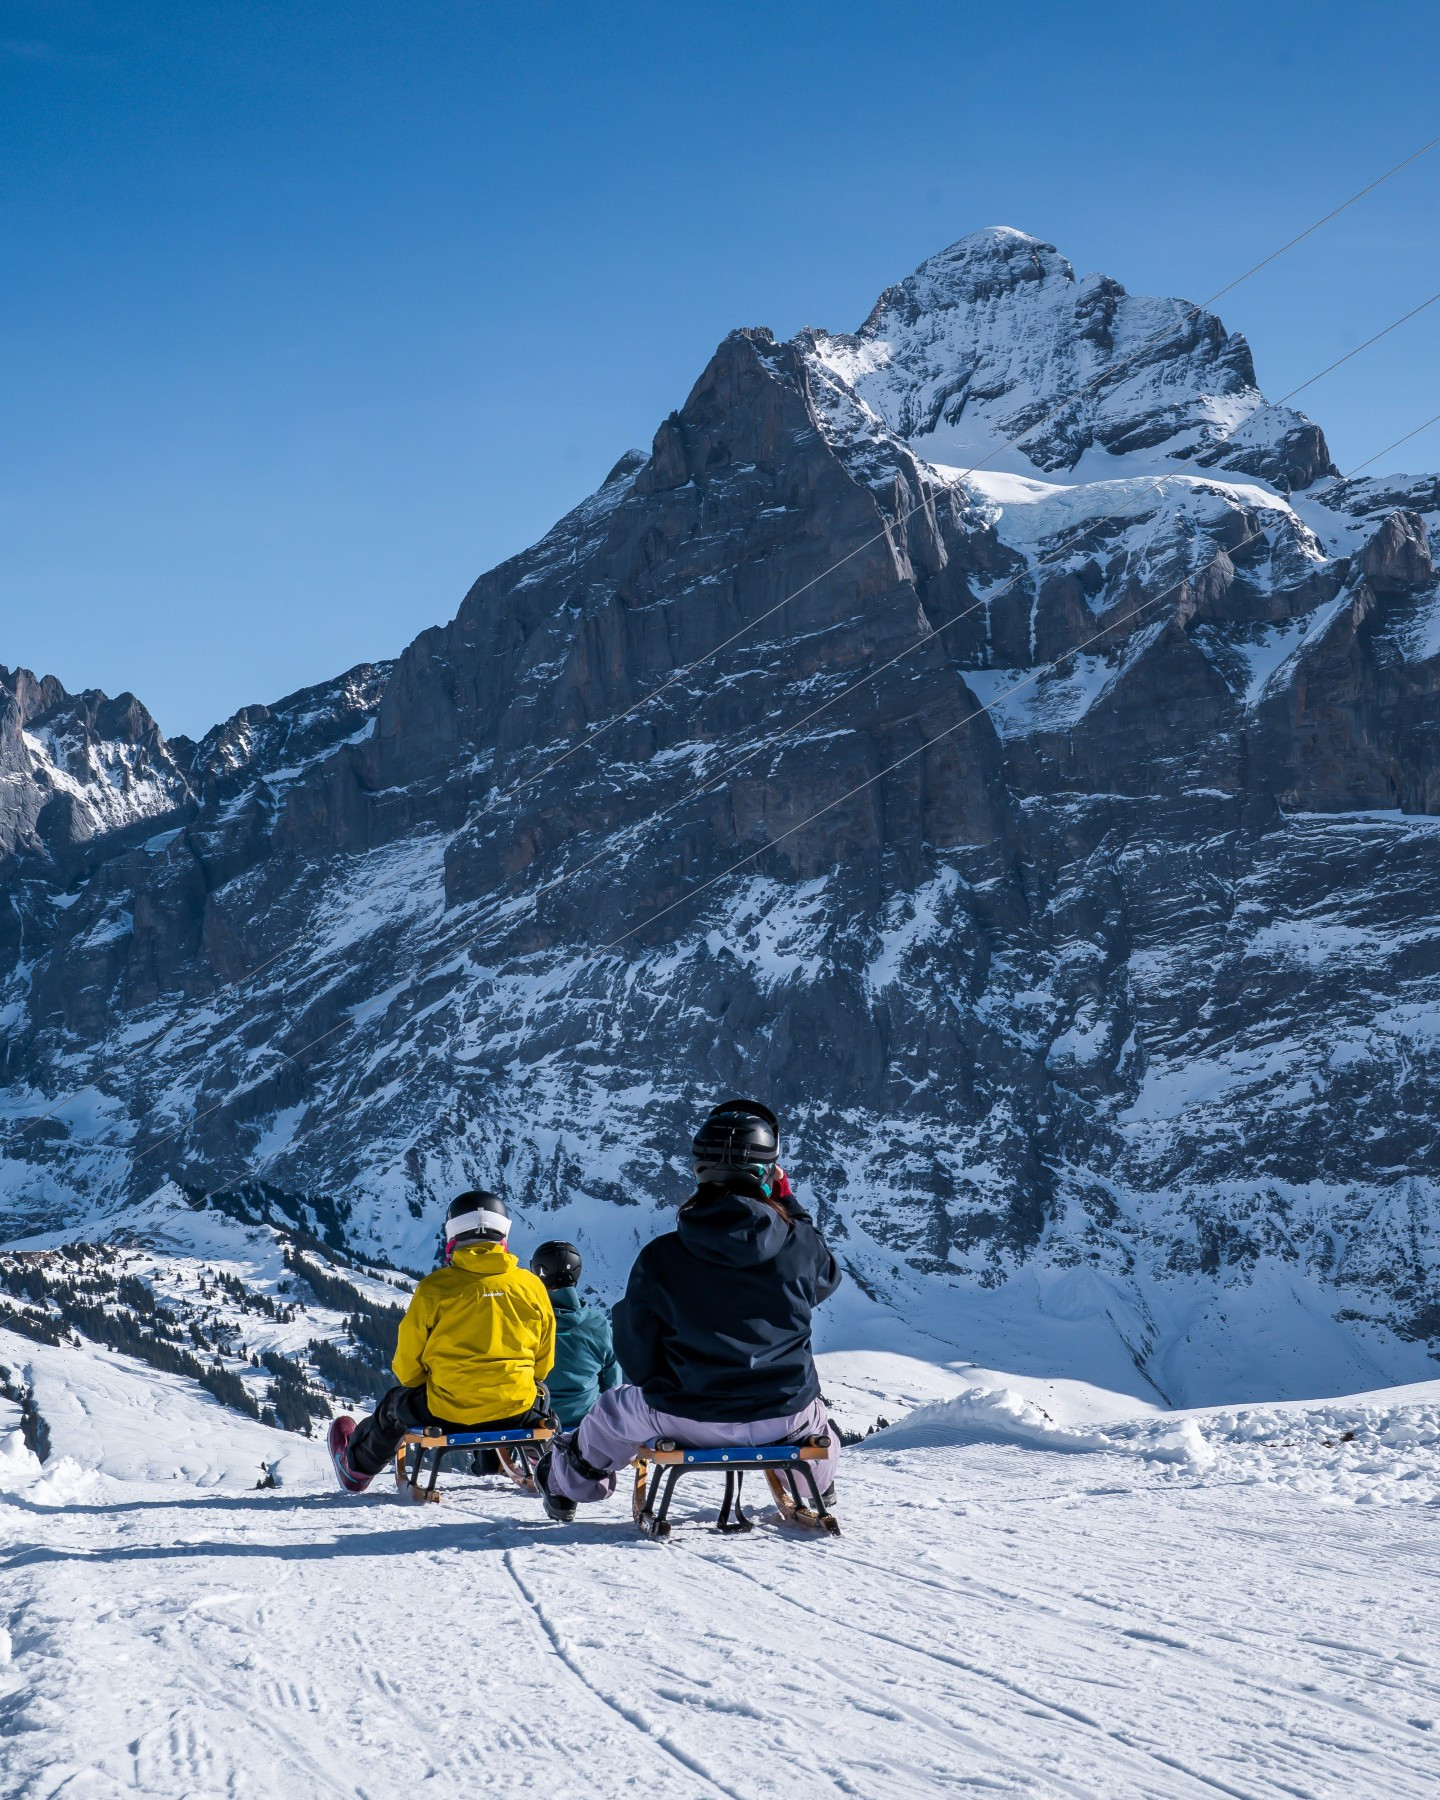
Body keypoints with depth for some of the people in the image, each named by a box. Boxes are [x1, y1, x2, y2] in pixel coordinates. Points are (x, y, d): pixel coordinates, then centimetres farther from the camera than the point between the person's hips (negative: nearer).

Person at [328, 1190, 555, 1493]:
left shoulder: (434, 1287, -8)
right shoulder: (531, 1285, -1)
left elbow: (407, 1367, 0)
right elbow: (544, 1361, 10)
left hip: (448, 1412, -1)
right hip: (516, 1411, 1)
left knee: (395, 1405, 31)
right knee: (541, 1399, 38)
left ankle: (356, 1467, 55)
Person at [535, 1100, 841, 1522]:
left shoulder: (660, 1256, -13)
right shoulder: (800, 1242, -13)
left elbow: (637, 1361, -4)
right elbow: (825, 1281, 13)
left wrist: (659, 1385, 18)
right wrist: (791, 1208, 18)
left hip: (686, 1419, -1)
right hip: (784, 1417, 1)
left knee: (616, 1407, 32)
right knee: (813, 1411, 38)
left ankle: (567, 1484, 56)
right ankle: (817, 1487, 63)